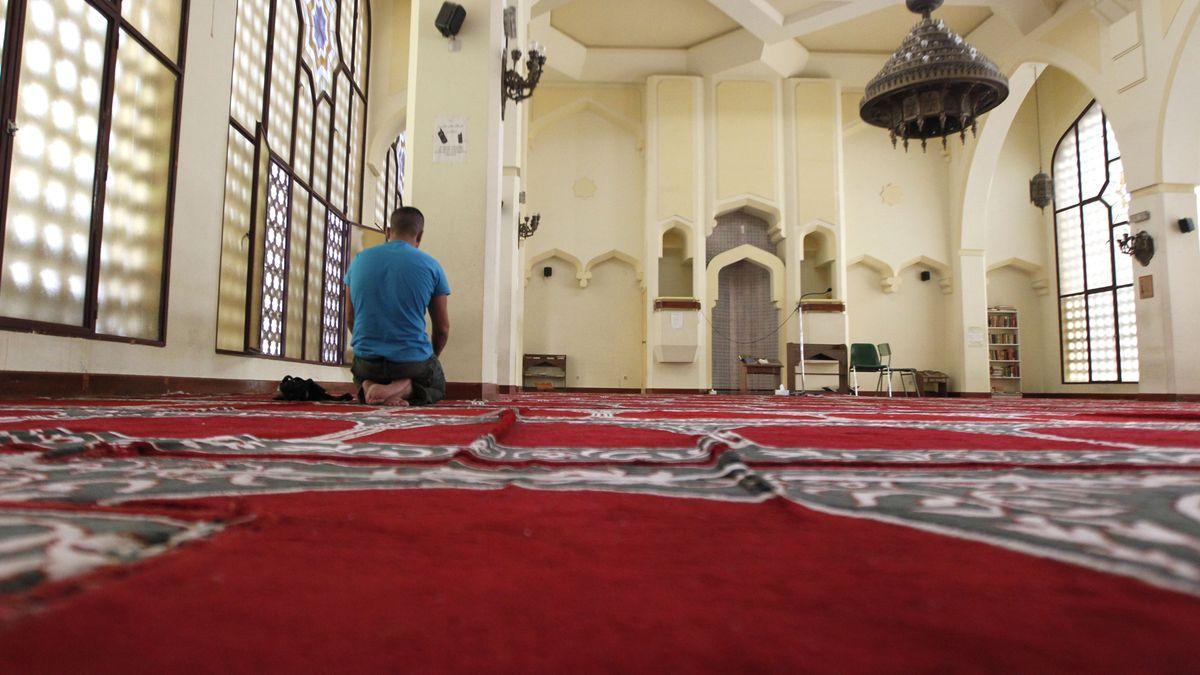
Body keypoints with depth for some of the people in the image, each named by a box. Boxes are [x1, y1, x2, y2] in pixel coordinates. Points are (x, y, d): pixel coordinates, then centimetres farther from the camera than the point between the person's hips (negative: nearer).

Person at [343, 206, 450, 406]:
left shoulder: (359, 260, 3)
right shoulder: (430, 266, -5)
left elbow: (351, 318, 12)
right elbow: (443, 328, 1)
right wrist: (430, 359, 20)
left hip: (366, 360, 3)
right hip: (414, 361, -3)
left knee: (362, 378, 38)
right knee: (437, 387, 30)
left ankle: (369, 386, -1)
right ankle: (404, 388, -6)